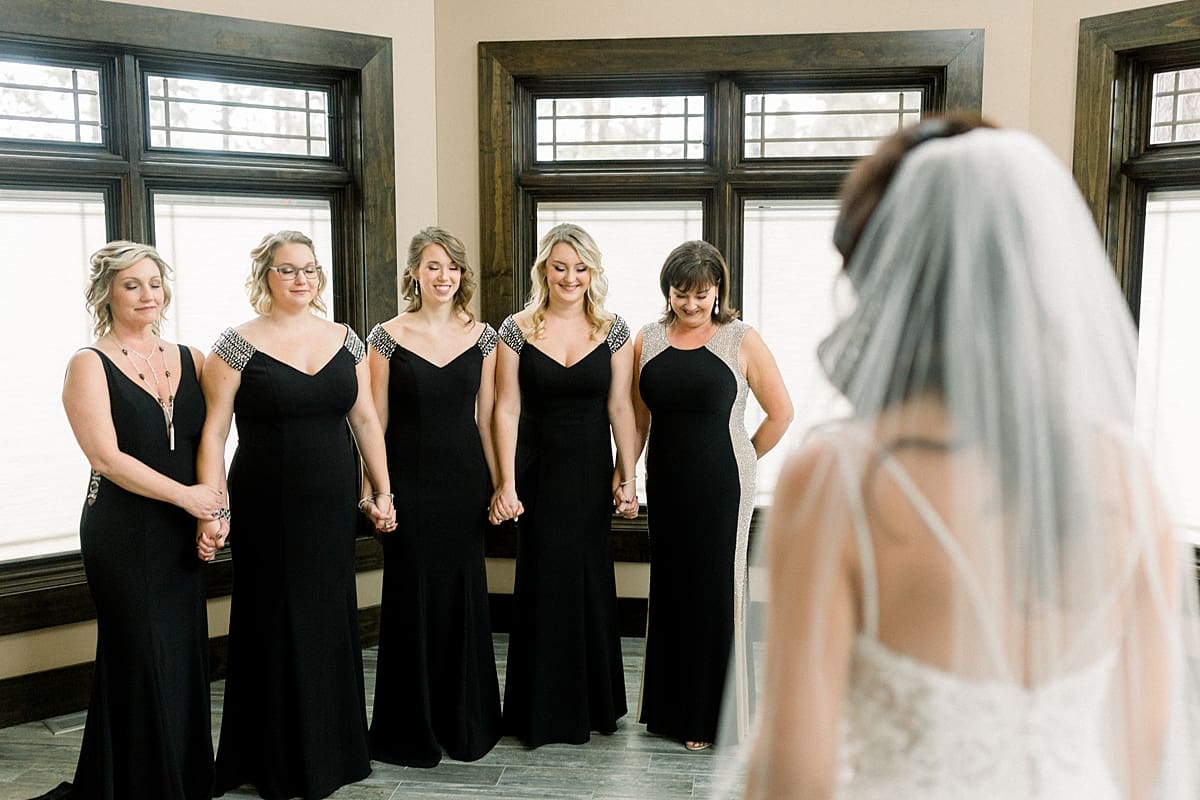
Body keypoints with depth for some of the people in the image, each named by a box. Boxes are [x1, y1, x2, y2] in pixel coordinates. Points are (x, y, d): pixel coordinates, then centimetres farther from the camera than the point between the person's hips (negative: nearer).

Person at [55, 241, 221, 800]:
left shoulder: (188, 359, 9)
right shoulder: (90, 365, -5)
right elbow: (106, 457, -13)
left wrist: (216, 505, -6)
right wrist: (185, 495, -14)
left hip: (183, 534, 5)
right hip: (124, 535, -4)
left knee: (186, 659, 9)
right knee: (141, 662, 0)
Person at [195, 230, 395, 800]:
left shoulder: (344, 340, 6)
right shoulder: (239, 345, -6)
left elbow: (366, 420, 10)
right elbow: (212, 434, -8)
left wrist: (382, 491, 7)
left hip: (332, 505, 4)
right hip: (267, 509, -3)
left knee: (331, 620, 11)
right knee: (276, 627, 6)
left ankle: (332, 751, 29)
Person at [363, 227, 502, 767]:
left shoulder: (482, 336, 5)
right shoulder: (387, 336, -1)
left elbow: (487, 416, 7)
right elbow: (376, 420, 0)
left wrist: (500, 482, 3)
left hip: (465, 479, 2)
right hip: (410, 480, -2)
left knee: (465, 596, 8)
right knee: (412, 599, 5)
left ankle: (466, 724, 26)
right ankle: (410, 731, 21)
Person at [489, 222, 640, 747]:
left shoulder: (613, 330, 1)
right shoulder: (517, 330, -2)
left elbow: (620, 408, 1)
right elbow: (507, 410, -5)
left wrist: (627, 476, -2)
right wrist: (506, 482, -9)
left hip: (592, 472, 1)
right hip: (538, 472, -1)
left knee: (592, 581, 8)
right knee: (543, 582, 4)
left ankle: (594, 702, 27)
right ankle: (544, 709, 20)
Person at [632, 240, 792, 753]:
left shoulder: (740, 340, -5)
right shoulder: (647, 341, 6)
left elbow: (780, 413, -2)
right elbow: (637, 419, 12)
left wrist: (742, 462, 2)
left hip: (721, 488, -4)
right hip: (665, 485, 4)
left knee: (716, 591, 2)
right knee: (668, 590, 12)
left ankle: (711, 715, 17)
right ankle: (669, 709, 28)